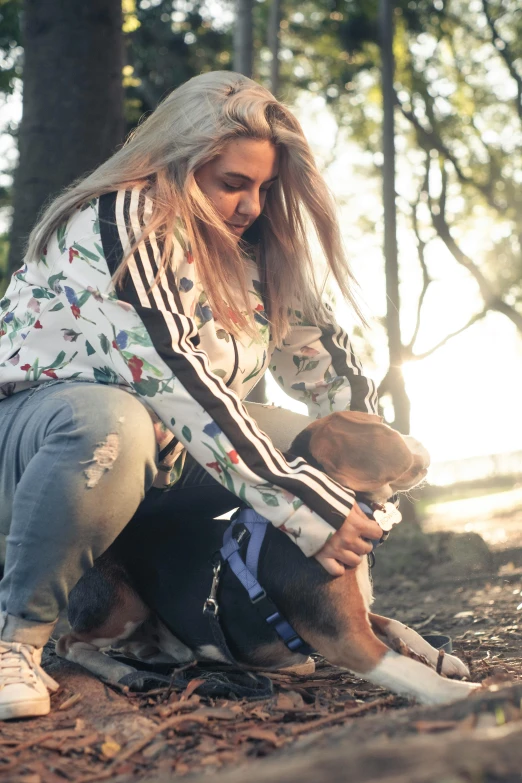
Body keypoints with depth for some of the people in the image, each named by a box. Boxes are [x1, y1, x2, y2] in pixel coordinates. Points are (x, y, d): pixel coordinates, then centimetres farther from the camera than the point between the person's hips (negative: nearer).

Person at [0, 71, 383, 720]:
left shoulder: (249, 249, 3)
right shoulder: (119, 222, -21)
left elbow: (319, 356, 3)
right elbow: (172, 374, -33)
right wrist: (305, 508, -36)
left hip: (152, 458, 8)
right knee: (113, 423, -40)